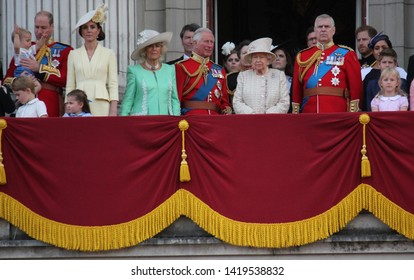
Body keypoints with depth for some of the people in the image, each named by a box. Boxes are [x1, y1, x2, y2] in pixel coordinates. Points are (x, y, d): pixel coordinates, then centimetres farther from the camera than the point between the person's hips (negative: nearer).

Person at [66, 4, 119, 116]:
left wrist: (113, 111, -6)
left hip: (101, 106, -1)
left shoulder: (109, 54, 7)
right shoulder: (73, 54, 12)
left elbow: (113, 84, 4)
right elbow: (70, 86, 11)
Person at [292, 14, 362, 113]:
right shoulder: (303, 56, 13)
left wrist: (353, 114, -6)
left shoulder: (346, 54, 5)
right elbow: (296, 90, 13)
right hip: (309, 114, 2)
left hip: (338, 115, -2)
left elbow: (356, 86, 1)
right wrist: (295, 113, 6)